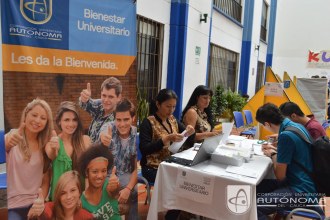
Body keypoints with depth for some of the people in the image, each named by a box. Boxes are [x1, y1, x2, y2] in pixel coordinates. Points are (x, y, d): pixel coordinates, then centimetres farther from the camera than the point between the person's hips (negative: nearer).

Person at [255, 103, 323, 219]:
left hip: (302, 192, -10)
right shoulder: (297, 126, 4)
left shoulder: (286, 135, -24)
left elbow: (280, 176, -16)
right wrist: (276, 151, 14)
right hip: (305, 183, 10)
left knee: (254, 206, -19)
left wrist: (273, 155, -2)